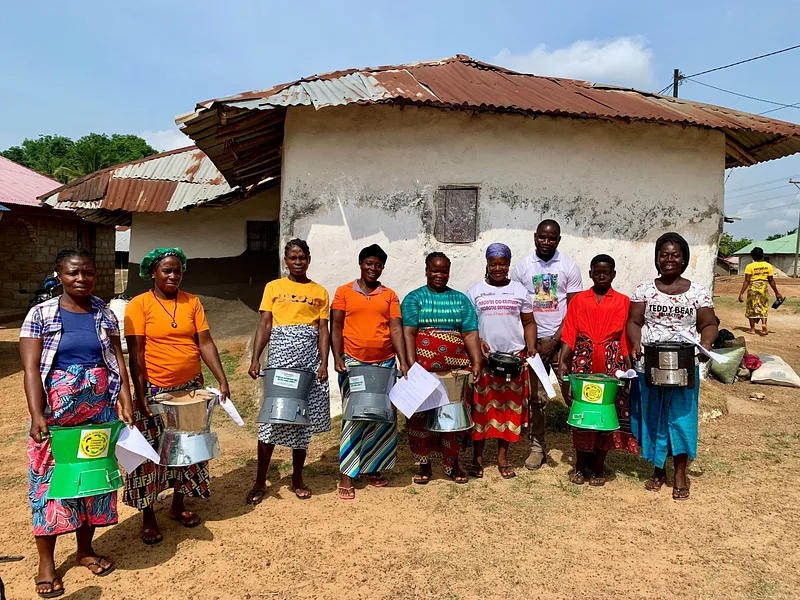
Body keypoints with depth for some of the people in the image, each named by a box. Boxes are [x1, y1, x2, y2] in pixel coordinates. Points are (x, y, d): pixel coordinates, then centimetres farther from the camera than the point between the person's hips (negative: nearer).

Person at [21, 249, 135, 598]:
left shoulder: (105, 314, 4)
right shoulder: (41, 314, -5)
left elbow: (117, 359, 3)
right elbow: (31, 368, -10)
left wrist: (125, 399, -9)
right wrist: (37, 416, -18)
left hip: (100, 411, 3)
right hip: (56, 412, -3)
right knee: (50, 479, 3)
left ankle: (85, 549, 28)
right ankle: (46, 561, 19)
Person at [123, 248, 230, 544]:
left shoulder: (192, 302, 3)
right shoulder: (139, 305, -6)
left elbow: (205, 343, 0)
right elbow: (136, 353, -10)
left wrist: (222, 379, -8)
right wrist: (140, 394, -15)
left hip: (191, 387, 4)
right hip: (155, 390, -3)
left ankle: (178, 505, 31)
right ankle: (148, 516, 20)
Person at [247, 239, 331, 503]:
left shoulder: (320, 292, 10)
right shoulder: (273, 287, 9)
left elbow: (323, 330, 5)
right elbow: (264, 325, 3)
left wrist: (324, 363, -7)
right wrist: (255, 359, -8)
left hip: (309, 362, 1)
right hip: (279, 361, -1)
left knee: (303, 422, 7)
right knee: (271, 420, -2)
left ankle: (297, 478, 22)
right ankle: (260, 481, 11)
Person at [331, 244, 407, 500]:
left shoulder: (390, 295, 8)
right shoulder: (344, 292, 4)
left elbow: (396, 329, 2)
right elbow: (336, 328, 1)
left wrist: (403, 361, -8)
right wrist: (337, 359, -10)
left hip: (384, 363, 3)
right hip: (353, 363, -2)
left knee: (383, 418, 7)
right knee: (354, 418, -3)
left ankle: (373, 468, 23)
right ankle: (347, 475, 4)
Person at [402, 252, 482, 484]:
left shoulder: (460, 299, 13)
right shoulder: (414, 298, 5)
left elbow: (470, 333, 6)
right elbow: (408, 333, -6)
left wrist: (476, 362, -6)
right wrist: (412, 365, -17)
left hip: (456, 368, 2)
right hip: (424, 369, -2)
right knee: (420, 416, 3)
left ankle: (453, 463, 22)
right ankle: (424, 465, 18)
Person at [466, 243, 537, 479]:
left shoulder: (519, 290, 8)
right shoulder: (475, 291, 5)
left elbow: (529, 322, 10)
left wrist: (531, 346, -4)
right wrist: (477, 341, -13)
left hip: (515, 358, 1)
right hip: (484, 358, -1)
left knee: (509, 406, 5)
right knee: (481, 407, 1)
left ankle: (502, 458, 17)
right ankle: (477, 457, 12)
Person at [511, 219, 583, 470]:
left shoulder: (569, 267, 1)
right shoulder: (522, 266, 4)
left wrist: (554, 341, -9)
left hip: (562, 339, -1)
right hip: (532, 341, 1)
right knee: (535, 397, 5)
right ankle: (537, 447, 17)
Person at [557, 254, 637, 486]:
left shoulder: (623, 302, 8)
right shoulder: (578, 300, 9)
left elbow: (626, 338, 3)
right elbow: (569, 335, 3)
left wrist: (628, 368, -5)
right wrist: (562, 362, -8)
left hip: (612, 364, 0)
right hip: (583, 362, 0)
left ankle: (597, 466, 16)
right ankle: (580, 465, 16)